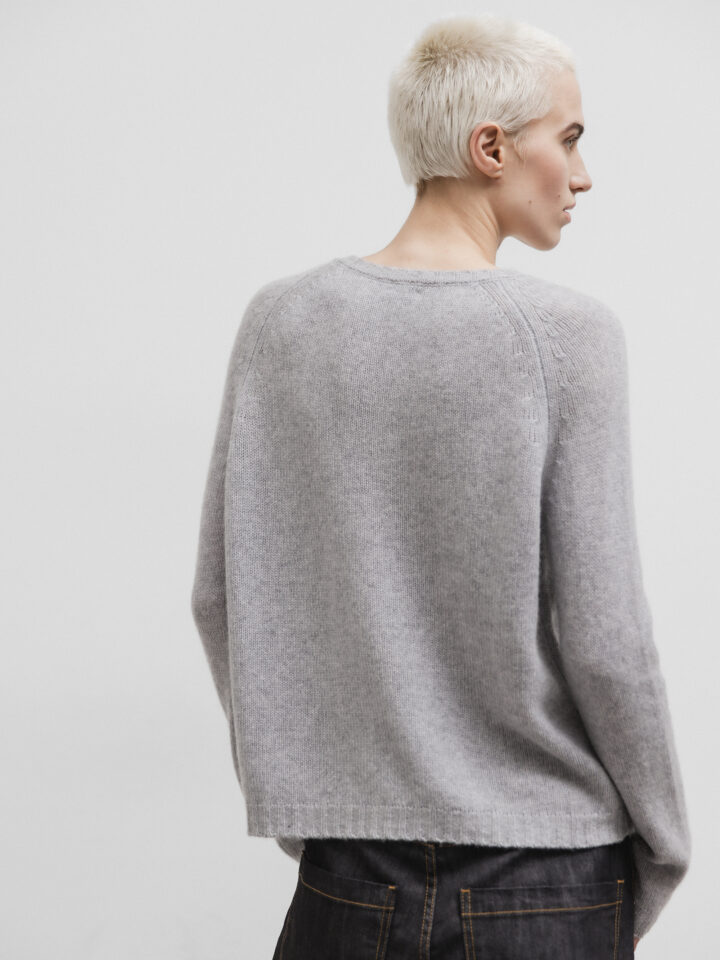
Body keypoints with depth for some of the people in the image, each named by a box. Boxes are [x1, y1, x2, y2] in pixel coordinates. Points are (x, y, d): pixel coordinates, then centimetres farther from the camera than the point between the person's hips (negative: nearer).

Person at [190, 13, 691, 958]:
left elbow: (221, 596, 3)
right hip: (550, 880, -2)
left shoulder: (282, 323, -2)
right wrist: (660, 845, 3)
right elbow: (603, 636, -13)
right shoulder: (568, 334, -13)